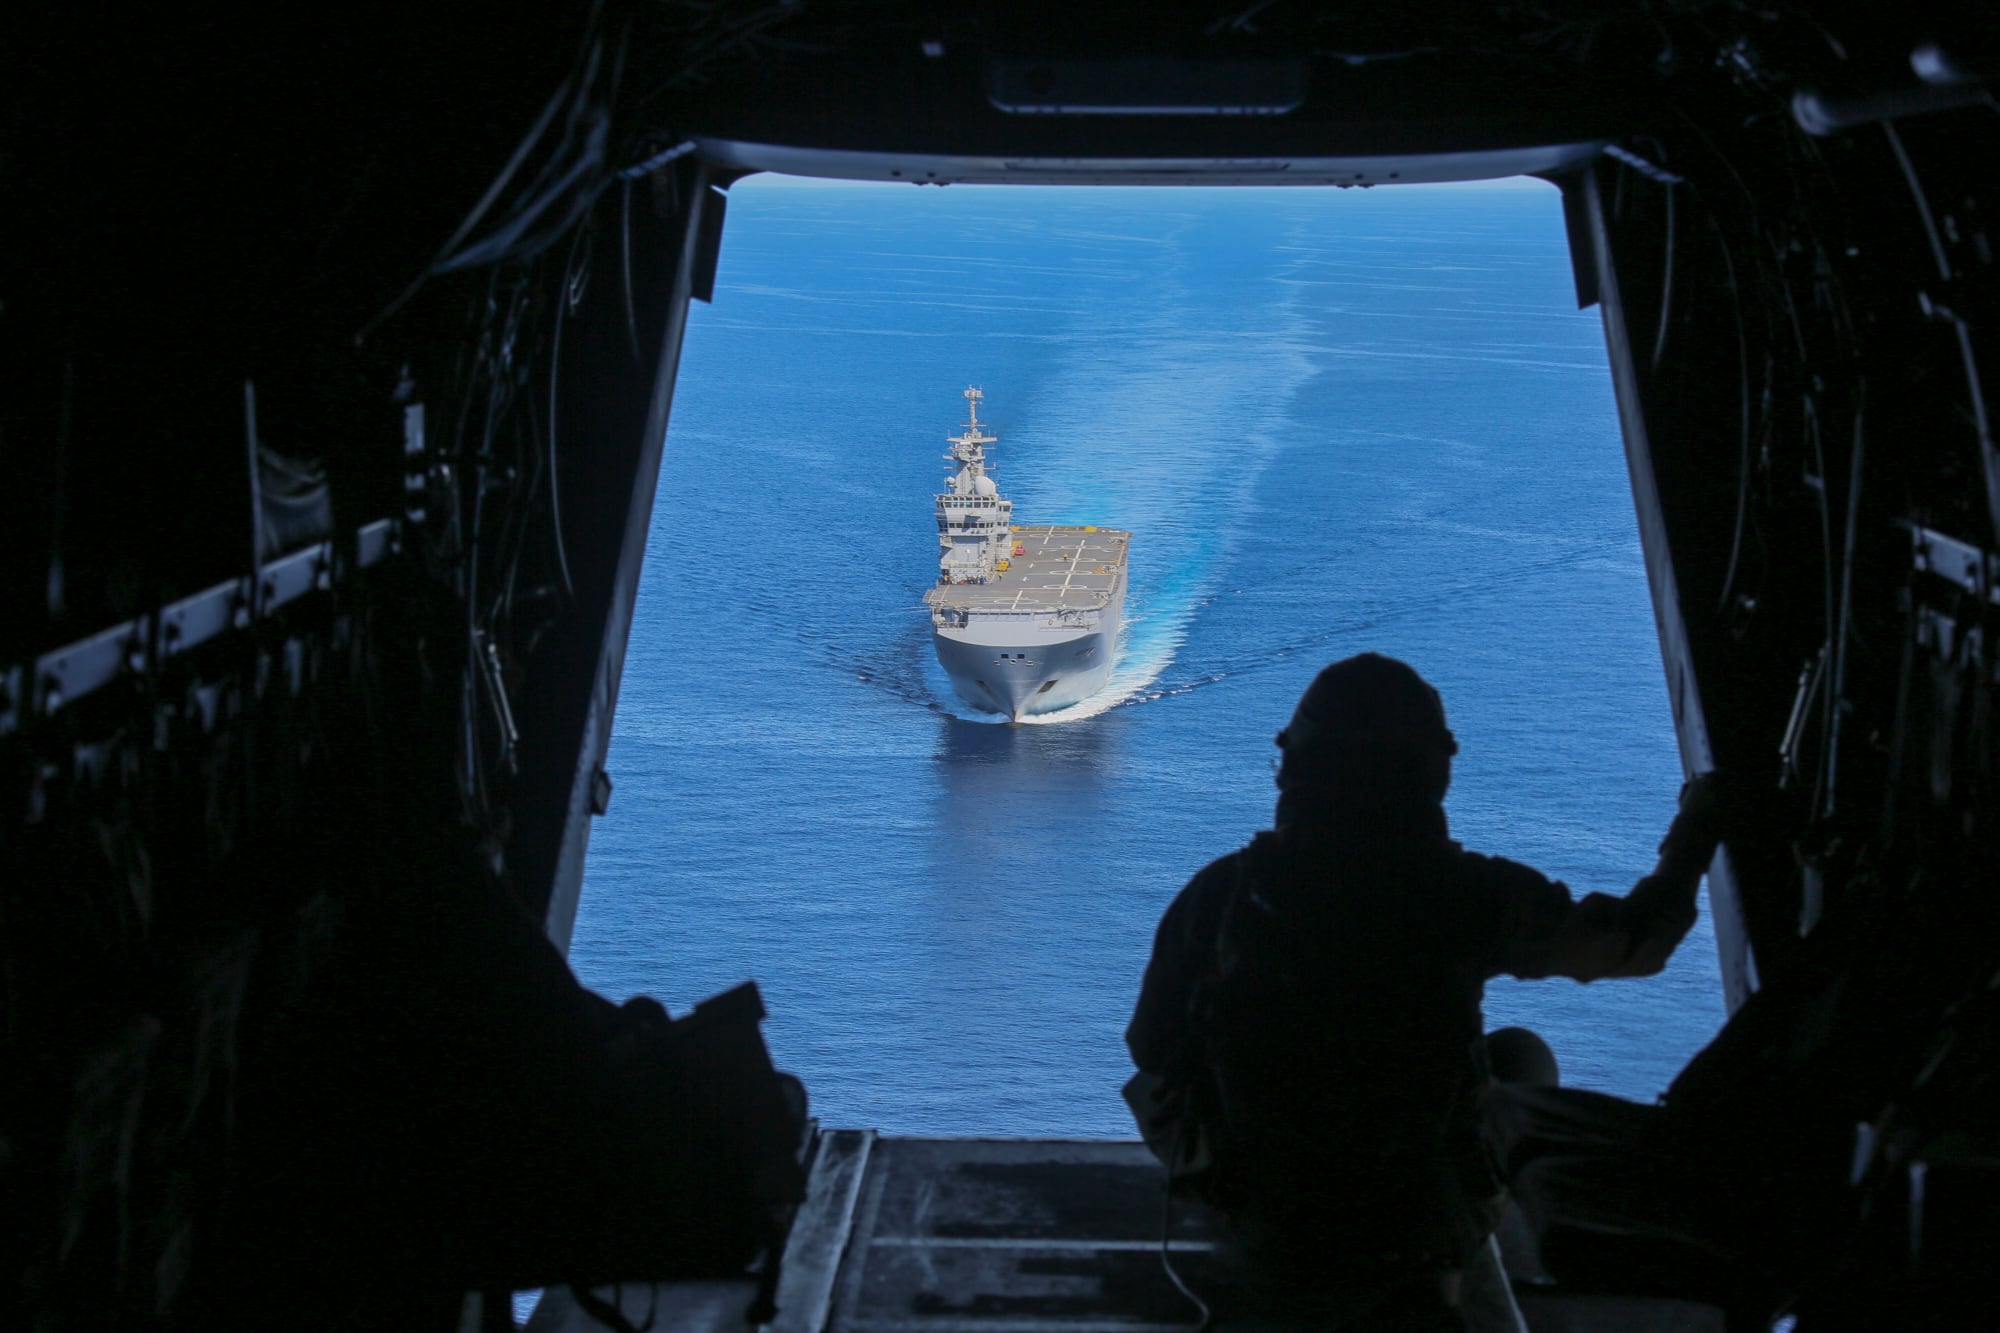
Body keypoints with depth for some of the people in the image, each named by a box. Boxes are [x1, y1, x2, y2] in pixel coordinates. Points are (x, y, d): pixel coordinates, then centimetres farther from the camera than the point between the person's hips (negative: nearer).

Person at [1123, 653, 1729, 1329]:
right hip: (1426, 1239, -1)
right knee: (1523, 1052, 22)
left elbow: (1152, 1050, -3)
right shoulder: (1468, 895, -18)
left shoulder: (1219, 894, -14)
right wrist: (1692, 838, 17)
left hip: (1262, 1232, 2)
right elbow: (1635, 941, -3)